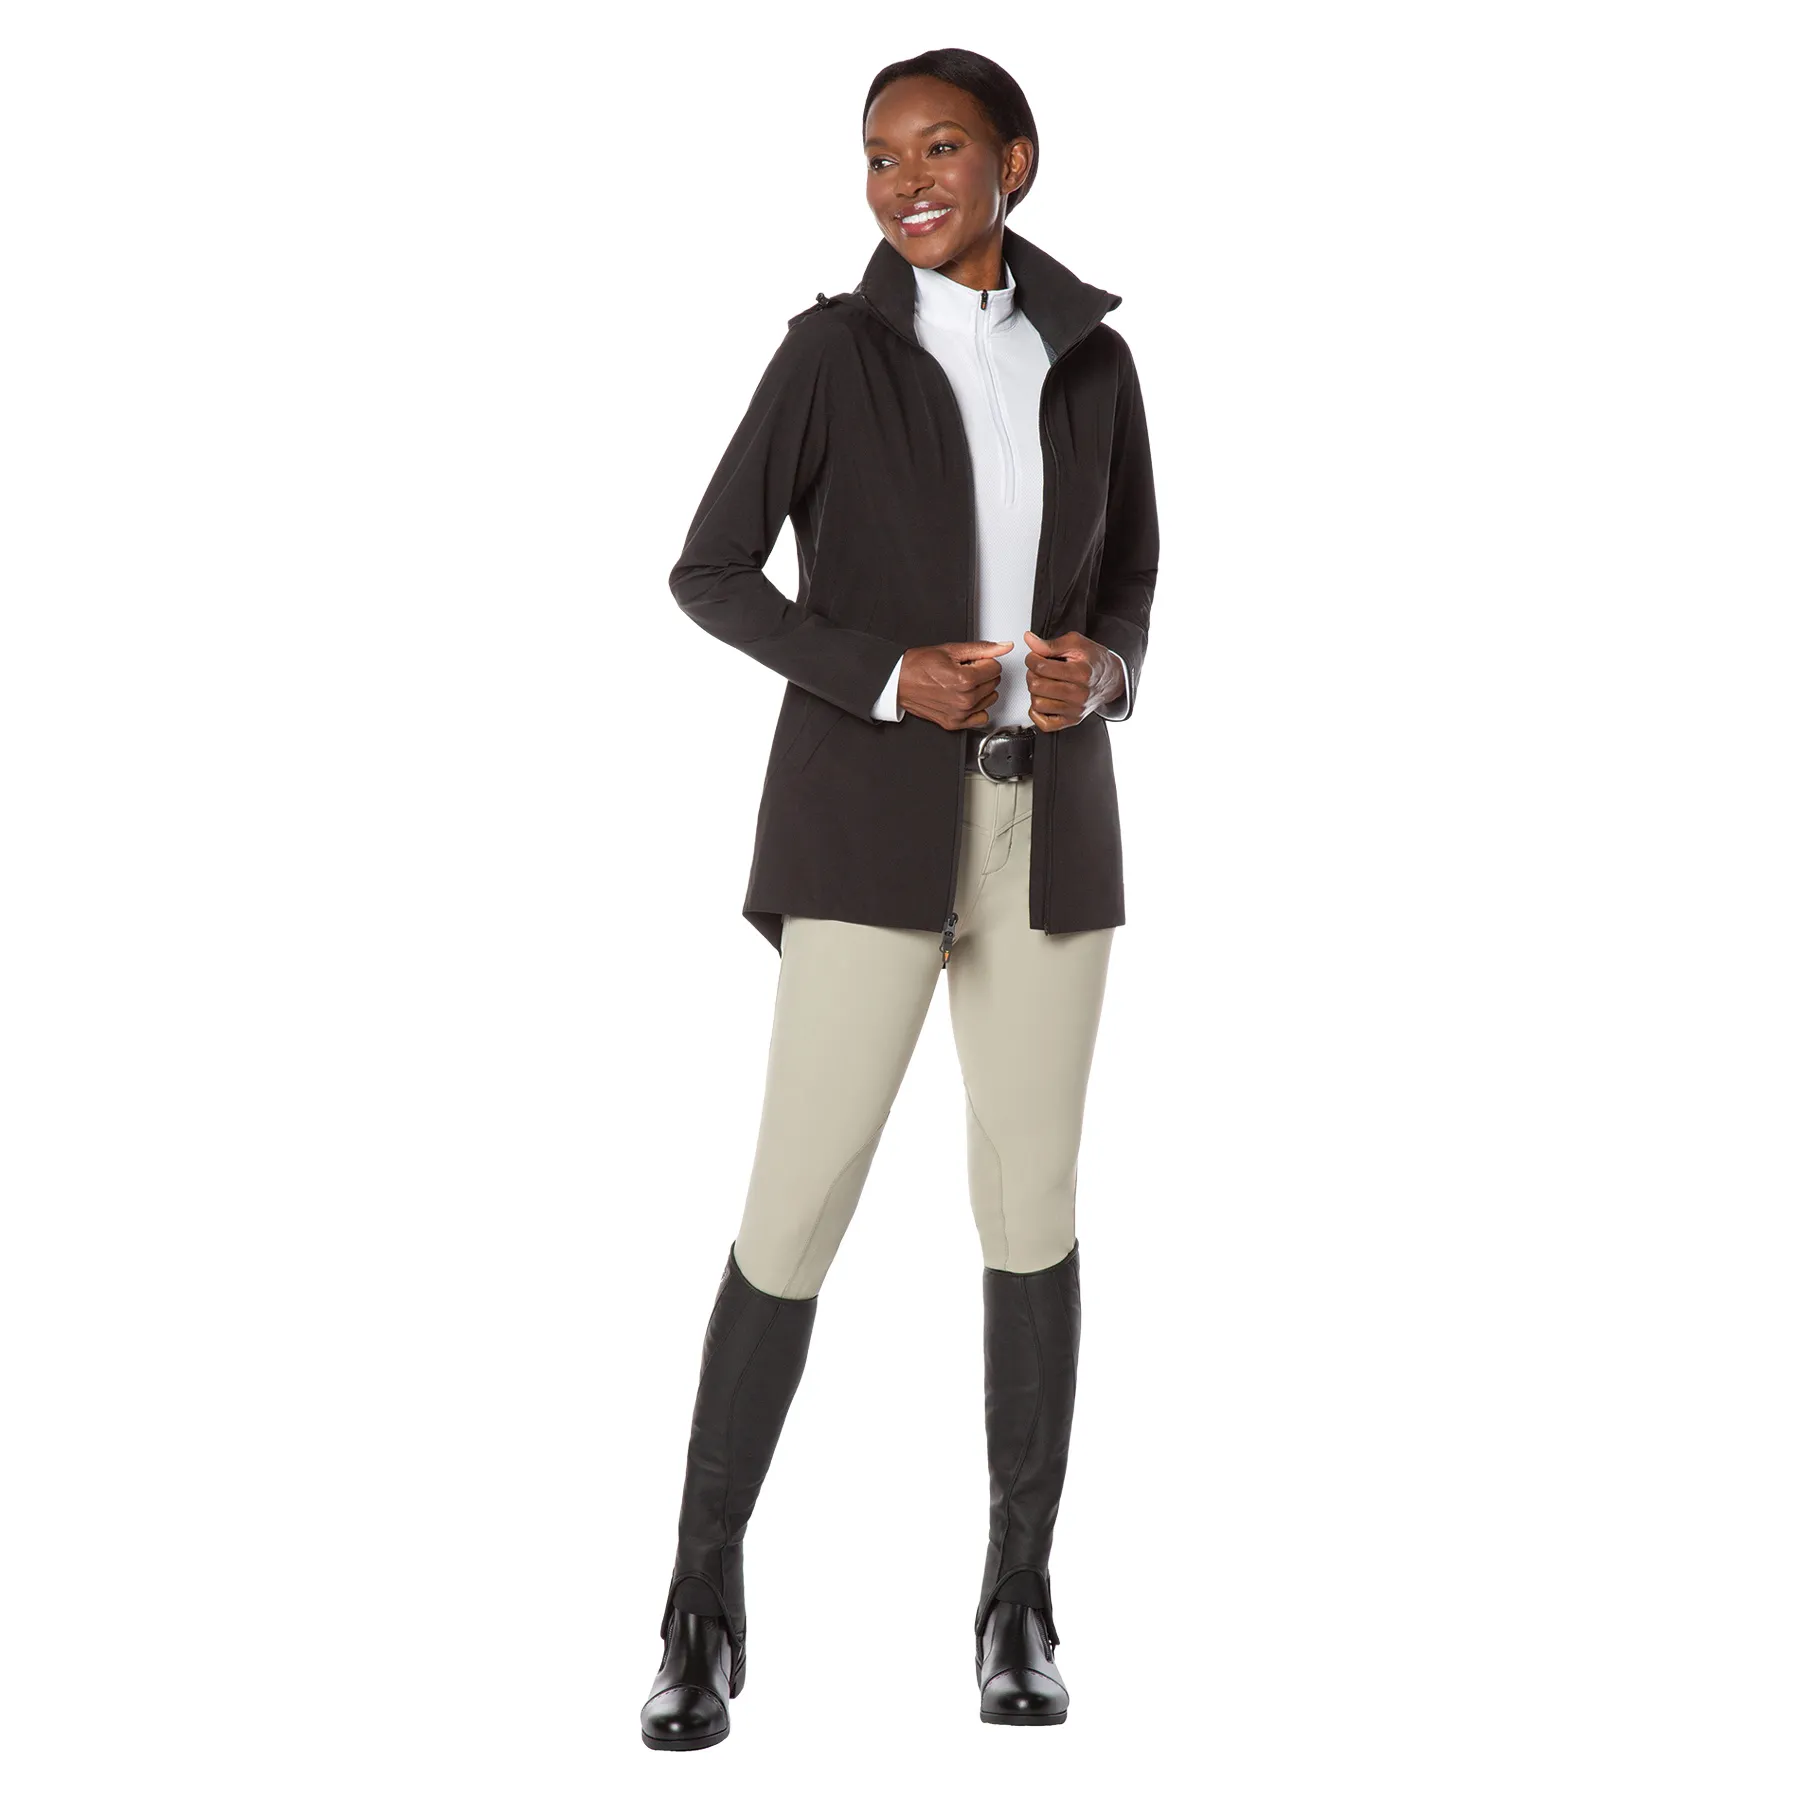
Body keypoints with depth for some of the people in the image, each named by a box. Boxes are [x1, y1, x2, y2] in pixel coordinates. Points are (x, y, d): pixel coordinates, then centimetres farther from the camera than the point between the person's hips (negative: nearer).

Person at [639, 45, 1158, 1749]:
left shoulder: (1090, 356, 8)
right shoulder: (830, 350, -2)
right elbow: (709, 575, -1)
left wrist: (1100, 668, -9)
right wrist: (889, 679, -15)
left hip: (1047, 819, 3)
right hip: (870, 817, -3)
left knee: (1033, 1206, 4)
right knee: (797, 1207, -8)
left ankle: (1018, 1598, 17)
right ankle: (704, 1605, 5)